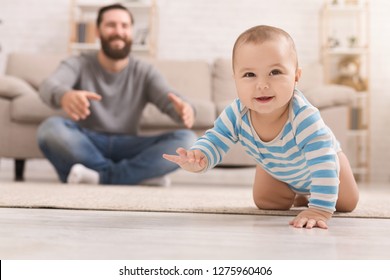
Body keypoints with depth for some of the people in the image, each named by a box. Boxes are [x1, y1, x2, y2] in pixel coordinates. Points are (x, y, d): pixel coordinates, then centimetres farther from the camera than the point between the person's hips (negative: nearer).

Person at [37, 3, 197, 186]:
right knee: (51, 128, -33)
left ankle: (101, 177, -29)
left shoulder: (144, 72, 4)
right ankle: (140, 175, -27)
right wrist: (65, 96, -50)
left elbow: (171, 101, -12)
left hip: (125, 148, 1)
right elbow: (48, 87, -23)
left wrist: (185, 110, -40)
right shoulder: (78, 64, -1)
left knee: (186, 139, -22)